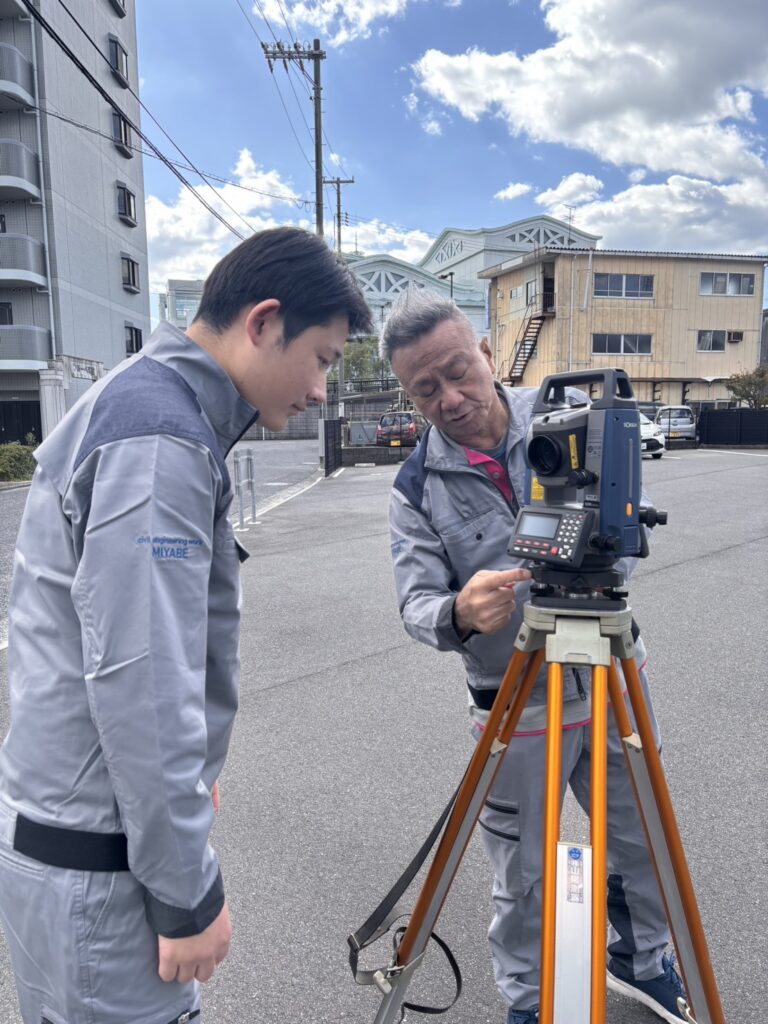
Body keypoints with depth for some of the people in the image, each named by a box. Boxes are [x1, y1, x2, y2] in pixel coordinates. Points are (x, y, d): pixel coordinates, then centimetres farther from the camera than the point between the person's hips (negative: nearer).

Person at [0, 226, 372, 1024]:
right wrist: (191, 893, -15)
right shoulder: (160, 440, -23)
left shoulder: (146, 400, 8)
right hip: (94, 858, -9)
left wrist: (193, 773, 22)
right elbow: (142, 685, -26)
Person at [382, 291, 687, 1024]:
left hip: (614, 676, 3)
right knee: (523, 872, 14)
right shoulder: (417, 488, -9)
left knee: (641, 837, 22)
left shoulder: (568, 416, -6)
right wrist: (459, 613, -36)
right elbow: (416, 605, -13)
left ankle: (642, 960, 52)